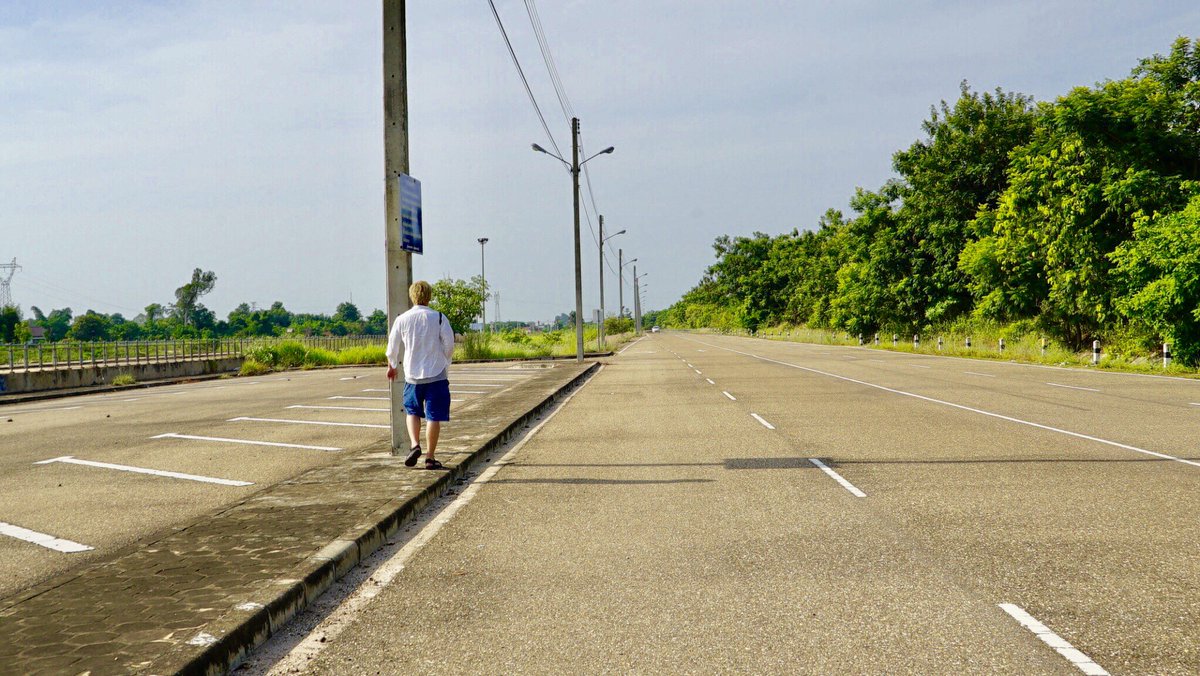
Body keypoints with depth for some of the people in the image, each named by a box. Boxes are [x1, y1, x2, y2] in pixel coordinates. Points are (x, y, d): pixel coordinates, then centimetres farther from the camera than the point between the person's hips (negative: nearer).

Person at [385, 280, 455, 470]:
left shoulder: (402, 320, 0)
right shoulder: (439, 318, -5)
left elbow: (392, 347, 7)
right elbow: (449, 346, -4)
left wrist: (391, 366, 26)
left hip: (412, 375, 2)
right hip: (437, 375, -2)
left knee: (412, 411, 19)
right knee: (434, 417, 3)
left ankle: (415, 444, -2)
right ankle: (430, 457, 3)